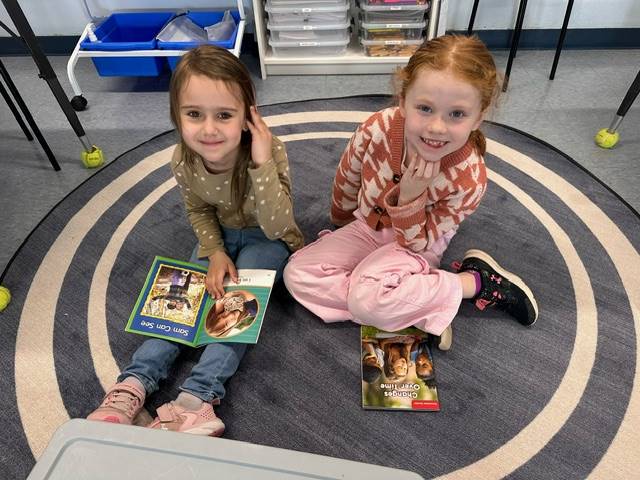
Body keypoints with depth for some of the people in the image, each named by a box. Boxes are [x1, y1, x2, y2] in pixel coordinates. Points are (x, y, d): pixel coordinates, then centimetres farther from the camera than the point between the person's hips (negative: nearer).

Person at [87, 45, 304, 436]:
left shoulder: (269, 149, -32)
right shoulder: (184, 160, -21)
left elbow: (276, 227, -36)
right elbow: (199, 211, 0)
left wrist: (261, 164, -46)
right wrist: (215, 252, -16)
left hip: (266, 238, -3)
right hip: (221, 234, 4)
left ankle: (198, 396, -23)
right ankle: (134, 384, -7)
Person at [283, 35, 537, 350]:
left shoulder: (469, 179, -30)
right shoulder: (378, 128, -27)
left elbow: (416, 243, -19)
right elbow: (346, 179, -3)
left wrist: (410, 196, -37)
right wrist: (341, 220, 15)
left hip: (417, 245, -4)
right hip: (367, 227, 5)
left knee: (367, 299, -32)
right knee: (297, 274, -13)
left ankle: (477, 281, -11)